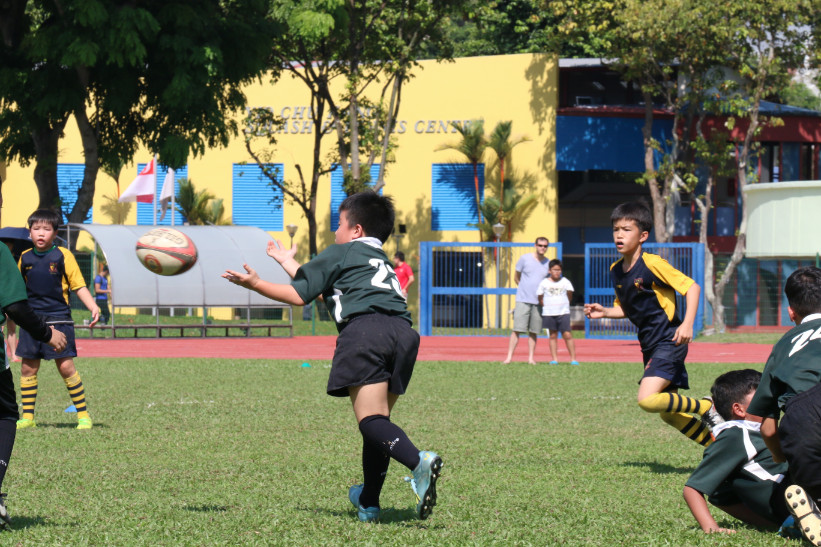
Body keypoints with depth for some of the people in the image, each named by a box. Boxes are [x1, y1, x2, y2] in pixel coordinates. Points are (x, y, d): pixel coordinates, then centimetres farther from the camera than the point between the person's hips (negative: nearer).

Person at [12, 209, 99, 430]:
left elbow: (79, 286, -4)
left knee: (65, 366, -9)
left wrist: (93, 306, -17)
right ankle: (27, 417, 13)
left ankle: (83, 415, 0)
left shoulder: (63, 256, -3)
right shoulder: (25, 258, 8)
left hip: (58, 319, -4)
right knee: (28, 368, 4)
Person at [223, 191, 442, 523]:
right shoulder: (381, 260, 39)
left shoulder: (340, 253, 19)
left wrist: (255, 284, 28)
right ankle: (368, 503, 18)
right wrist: (286, 261, 62)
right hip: (402, 329, 7)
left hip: (364, 328, -7)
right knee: (378, 419, 15)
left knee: (371, 420, -15)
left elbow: (298, 295, 16)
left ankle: (418, 462, -42)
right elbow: (318, 283, 49)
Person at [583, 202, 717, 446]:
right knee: (668, 413, 10)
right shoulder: (616, 270, 8)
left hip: (669, 341, -8)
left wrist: (687, 324, -25)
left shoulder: (652, 264, -16)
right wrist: (604, 312, 2)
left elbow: (692, 287, -15)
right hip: (650, 345, 8)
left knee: (648, 400, -24)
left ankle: (707, 408, -4)